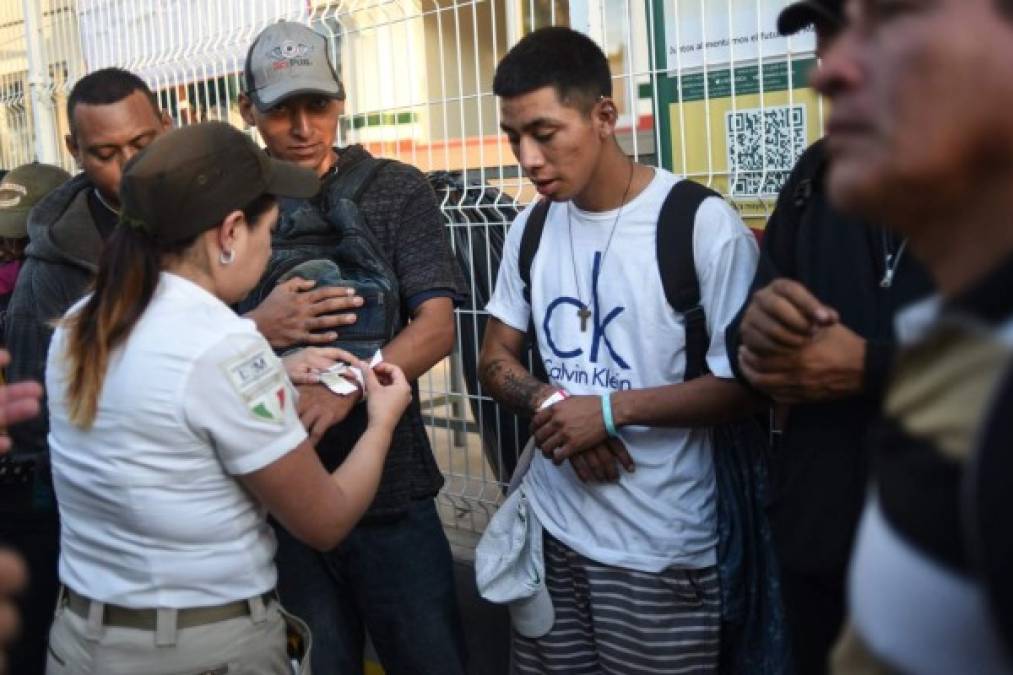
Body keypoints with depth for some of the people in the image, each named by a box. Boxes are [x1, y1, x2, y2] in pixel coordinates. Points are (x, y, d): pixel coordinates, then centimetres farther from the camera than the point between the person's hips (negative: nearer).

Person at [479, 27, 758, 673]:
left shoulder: (704, 223, -13)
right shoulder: (530, 229, 8)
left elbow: (745, 381, -13)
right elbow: (497, 358, 12)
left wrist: (611, 409, -18)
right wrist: (547, 403, -9)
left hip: (661, 550, -5)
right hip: (549, 529, 5)